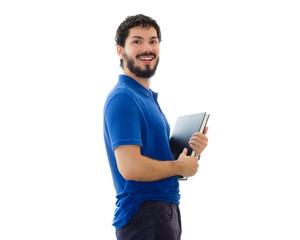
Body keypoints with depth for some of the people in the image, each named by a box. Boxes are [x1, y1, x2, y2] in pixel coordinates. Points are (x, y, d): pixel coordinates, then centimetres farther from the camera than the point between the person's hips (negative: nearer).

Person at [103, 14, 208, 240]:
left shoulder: (149, 97, 16)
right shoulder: (123, 98, -17)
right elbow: (130, 167, -27)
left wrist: (192, 149, 3)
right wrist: (180, 166, -12)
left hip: (166, 210, 10)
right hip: (143, 214, -10)